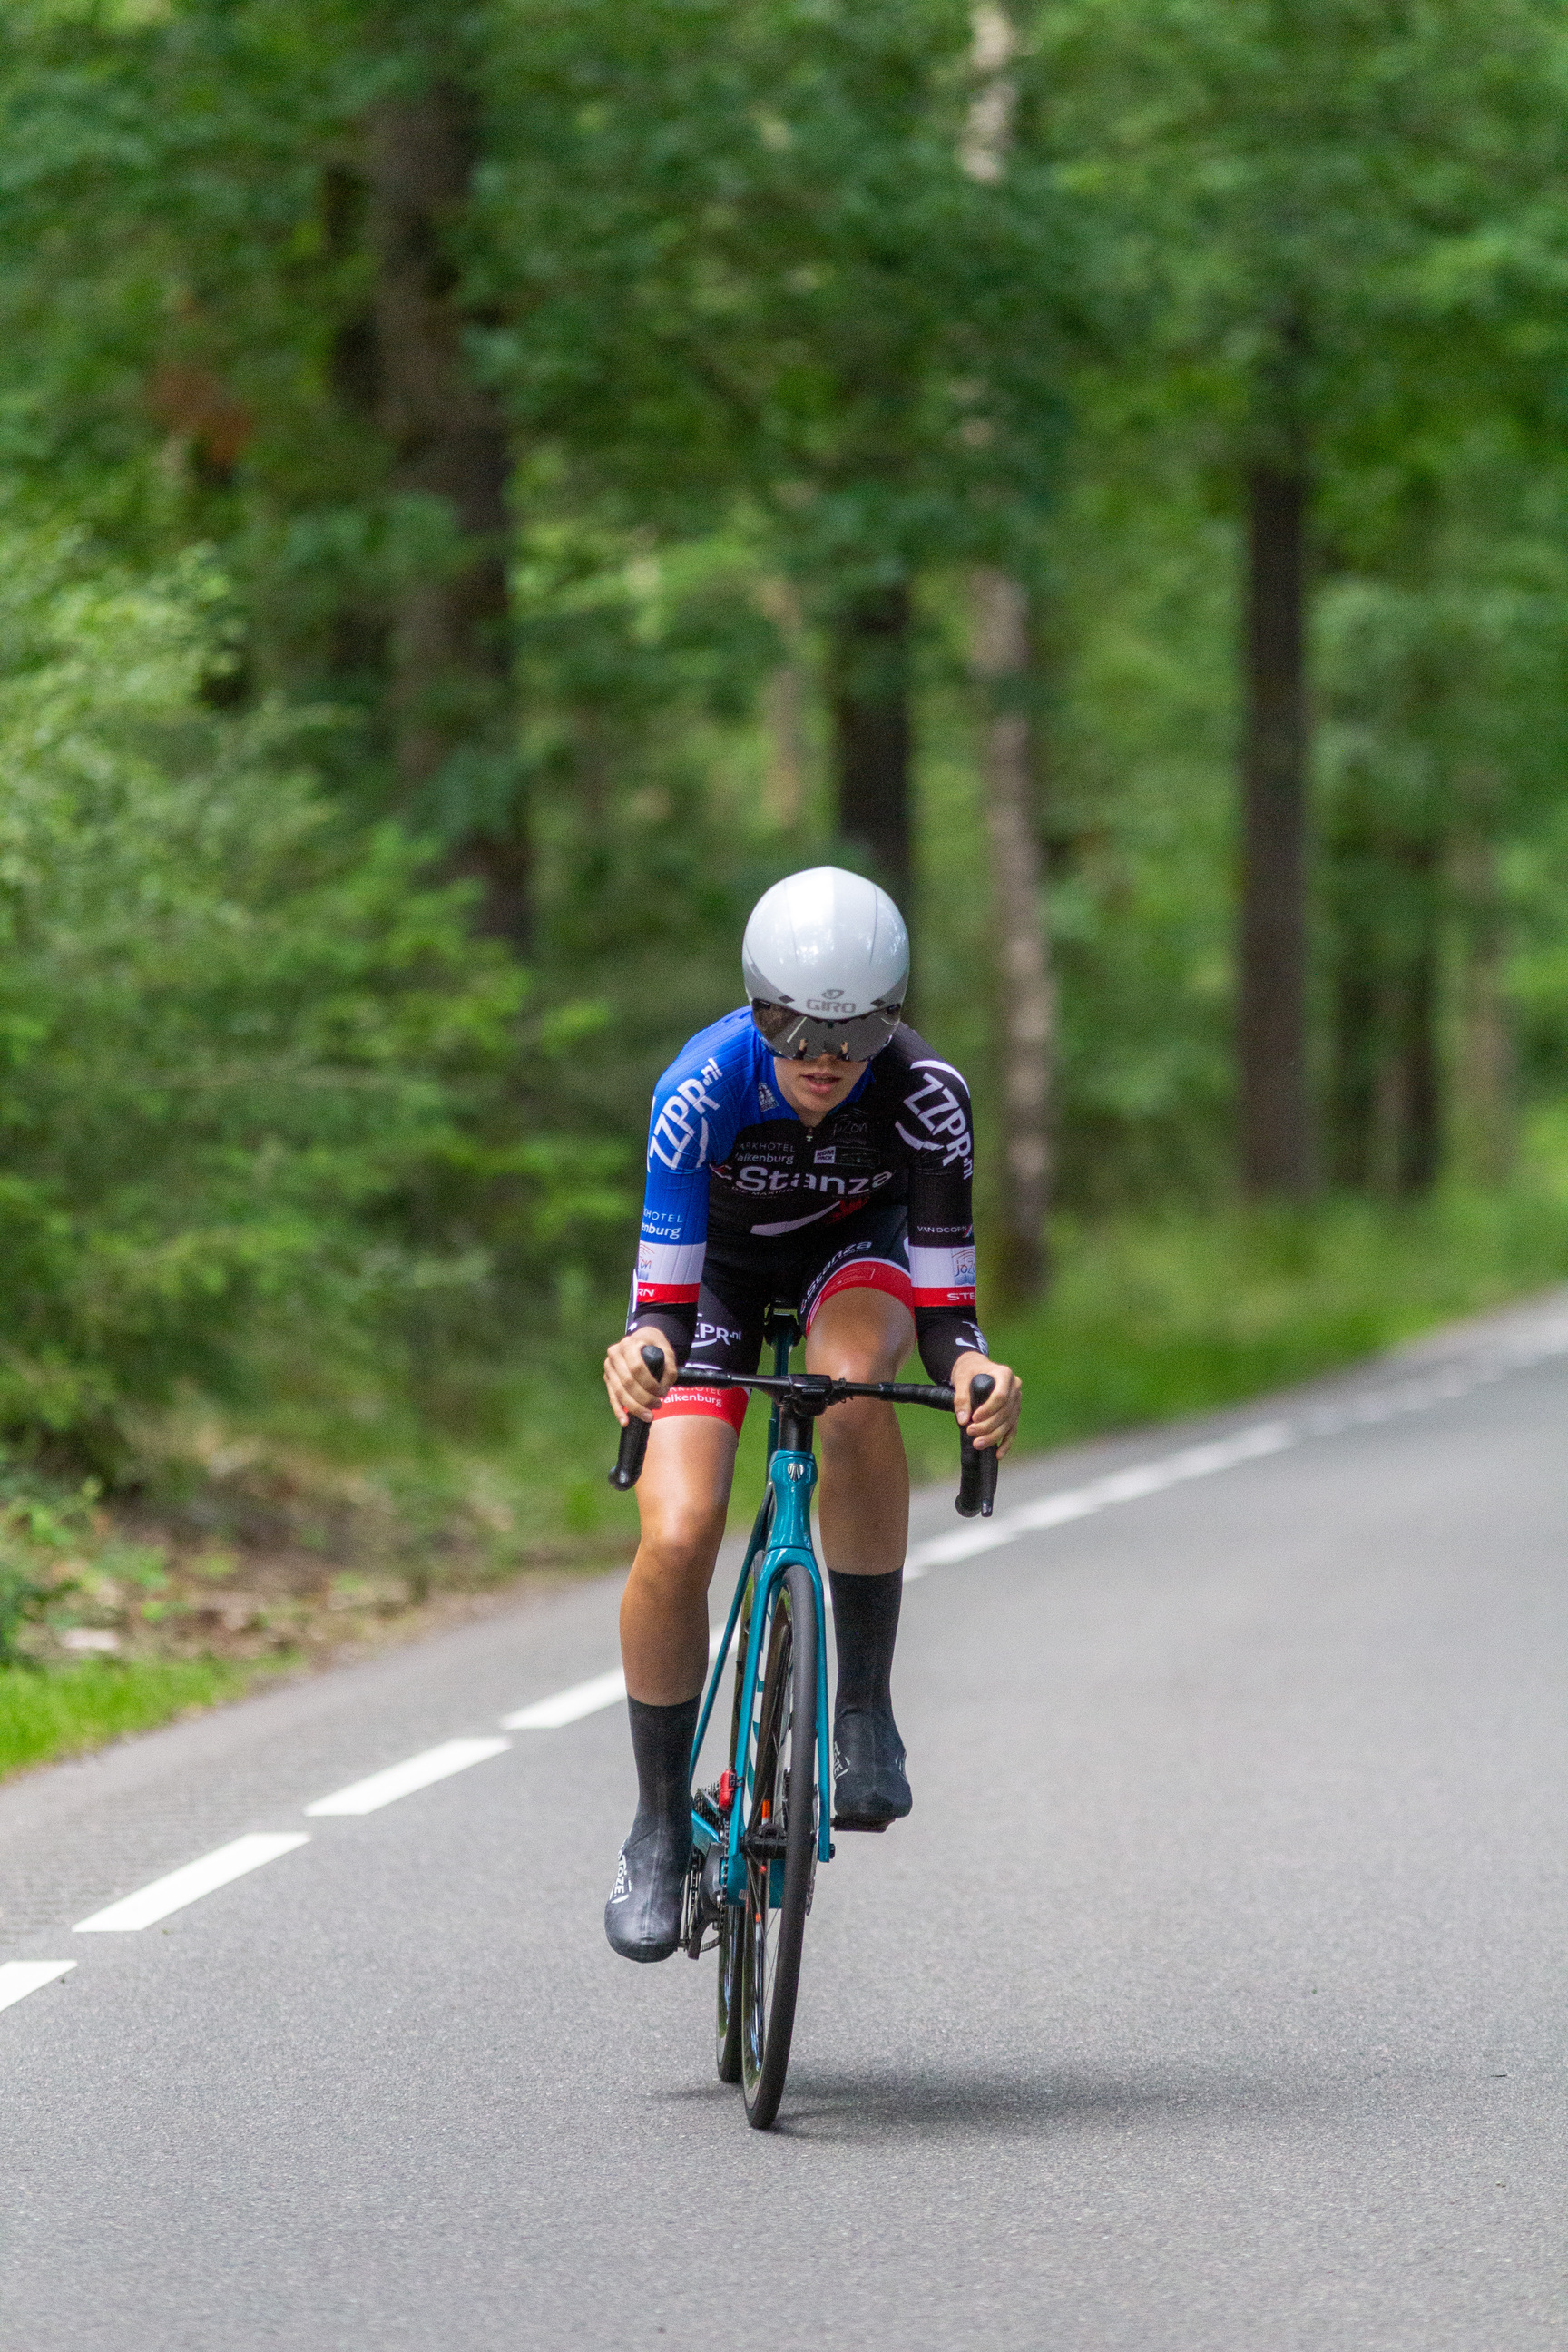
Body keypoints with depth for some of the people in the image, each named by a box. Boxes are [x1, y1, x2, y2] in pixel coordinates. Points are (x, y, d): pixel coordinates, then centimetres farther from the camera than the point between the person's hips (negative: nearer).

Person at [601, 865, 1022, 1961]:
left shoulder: (925, 1092, -31)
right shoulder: (703, 1086, -33)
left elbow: (943, 1299, -29)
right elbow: (664, 1291, -32)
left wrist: (970, 1365, -52)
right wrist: (645, 1349, -55)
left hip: (857, 1255, 0)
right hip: (725, 1265, 0)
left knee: (854, 1383, -38)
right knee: (676, 1541, -19)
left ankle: (866, 1706, -23)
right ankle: (661, 1829, 1)